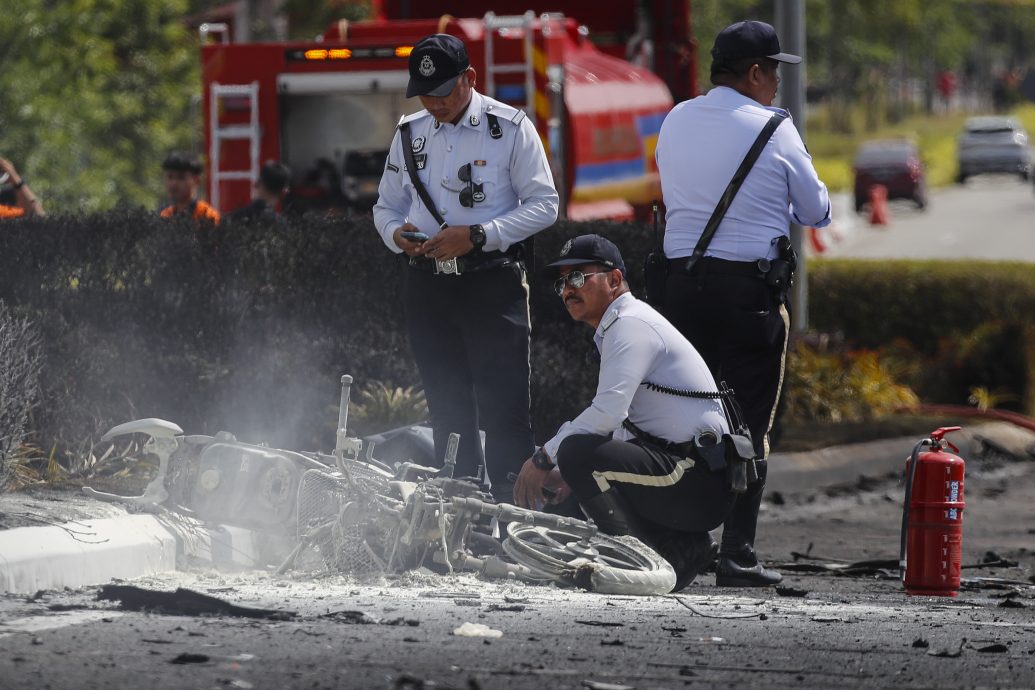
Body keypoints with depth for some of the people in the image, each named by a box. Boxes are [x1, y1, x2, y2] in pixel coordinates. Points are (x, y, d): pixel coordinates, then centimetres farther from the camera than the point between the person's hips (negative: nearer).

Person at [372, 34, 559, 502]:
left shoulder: (510, 128, -3)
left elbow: (543, 205, -5)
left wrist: (477, 236, -16)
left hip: (493, 286, -5)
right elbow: (386, 207, 19)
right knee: (448, 410, 9)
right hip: (427, 284, 5)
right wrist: (396, 234, -5)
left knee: (502, 409, -10)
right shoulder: (409, 135, 12)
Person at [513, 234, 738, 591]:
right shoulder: (617, 329, 23)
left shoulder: (631, 325, -9)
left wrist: (544, 458, -14)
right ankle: (683, 548, 10)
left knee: (576, 451, -24)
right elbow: (621, 428, 28)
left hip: (698, 478, -10)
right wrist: (572, 474, 14)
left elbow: (608, 412, -23)